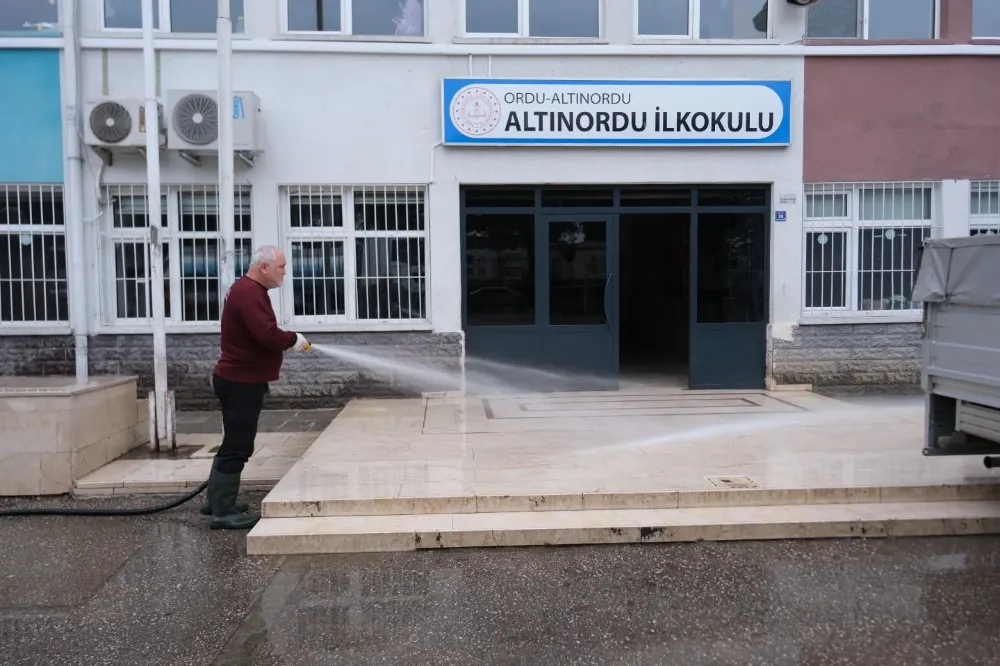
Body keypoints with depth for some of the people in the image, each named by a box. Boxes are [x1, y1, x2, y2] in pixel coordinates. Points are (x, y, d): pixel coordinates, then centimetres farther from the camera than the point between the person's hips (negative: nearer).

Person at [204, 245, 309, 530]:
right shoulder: (249, 293, -20)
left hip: (239, 380, 11)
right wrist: (294, 340, -13)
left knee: (233, 442, 19)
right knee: (237, 446, -6)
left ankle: (216, 499, 29)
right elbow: (268, 335, -30)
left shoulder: (249, 290, 15)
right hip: (241, 382, -11)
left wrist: (287, 341, 3)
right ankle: (223, 512, 0)